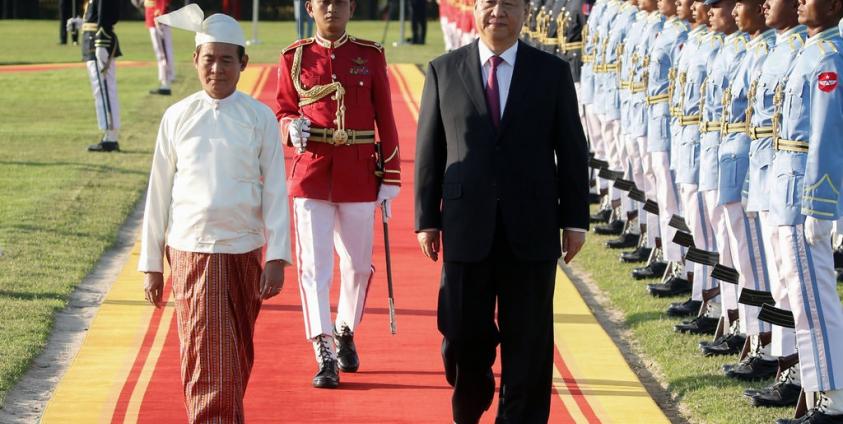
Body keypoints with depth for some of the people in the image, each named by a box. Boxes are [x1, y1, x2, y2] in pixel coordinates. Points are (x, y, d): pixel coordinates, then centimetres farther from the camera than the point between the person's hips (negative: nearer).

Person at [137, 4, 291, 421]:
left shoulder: (260, 118, 0)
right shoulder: (177, 118, 2)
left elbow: (275, 191, 0)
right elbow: (159, 192, 7)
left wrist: (277, 257, -8)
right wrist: (151, 264, 6)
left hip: (244, 250, 1)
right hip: (190, 250, -1)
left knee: (238, 356, 10)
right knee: (206, 357, -8)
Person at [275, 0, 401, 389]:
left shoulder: (370, 56, 2)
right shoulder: (295, 58, 2)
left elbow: (385, 120, 4)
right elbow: (283, 110, 11)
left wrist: (390, 180, 2)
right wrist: (291, 128, -14)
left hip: (358, 177, 1)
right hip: (311, 176, -1)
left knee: (357, 264, 11)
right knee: (314, 266, -8)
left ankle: (345, 332, 35)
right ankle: (325, 357, -8)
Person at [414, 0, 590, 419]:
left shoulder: (552, 71, 4)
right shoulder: (444, 70, 5)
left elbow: (572, 151, 5)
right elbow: (429, 151, 6)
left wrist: (575, 219, 1)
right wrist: (426, 219, 2)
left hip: (532, 229, 0)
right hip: (466, 226, 0)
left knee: (528, 342, 3)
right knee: (462, 336, 6)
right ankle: (468, 408, 32)